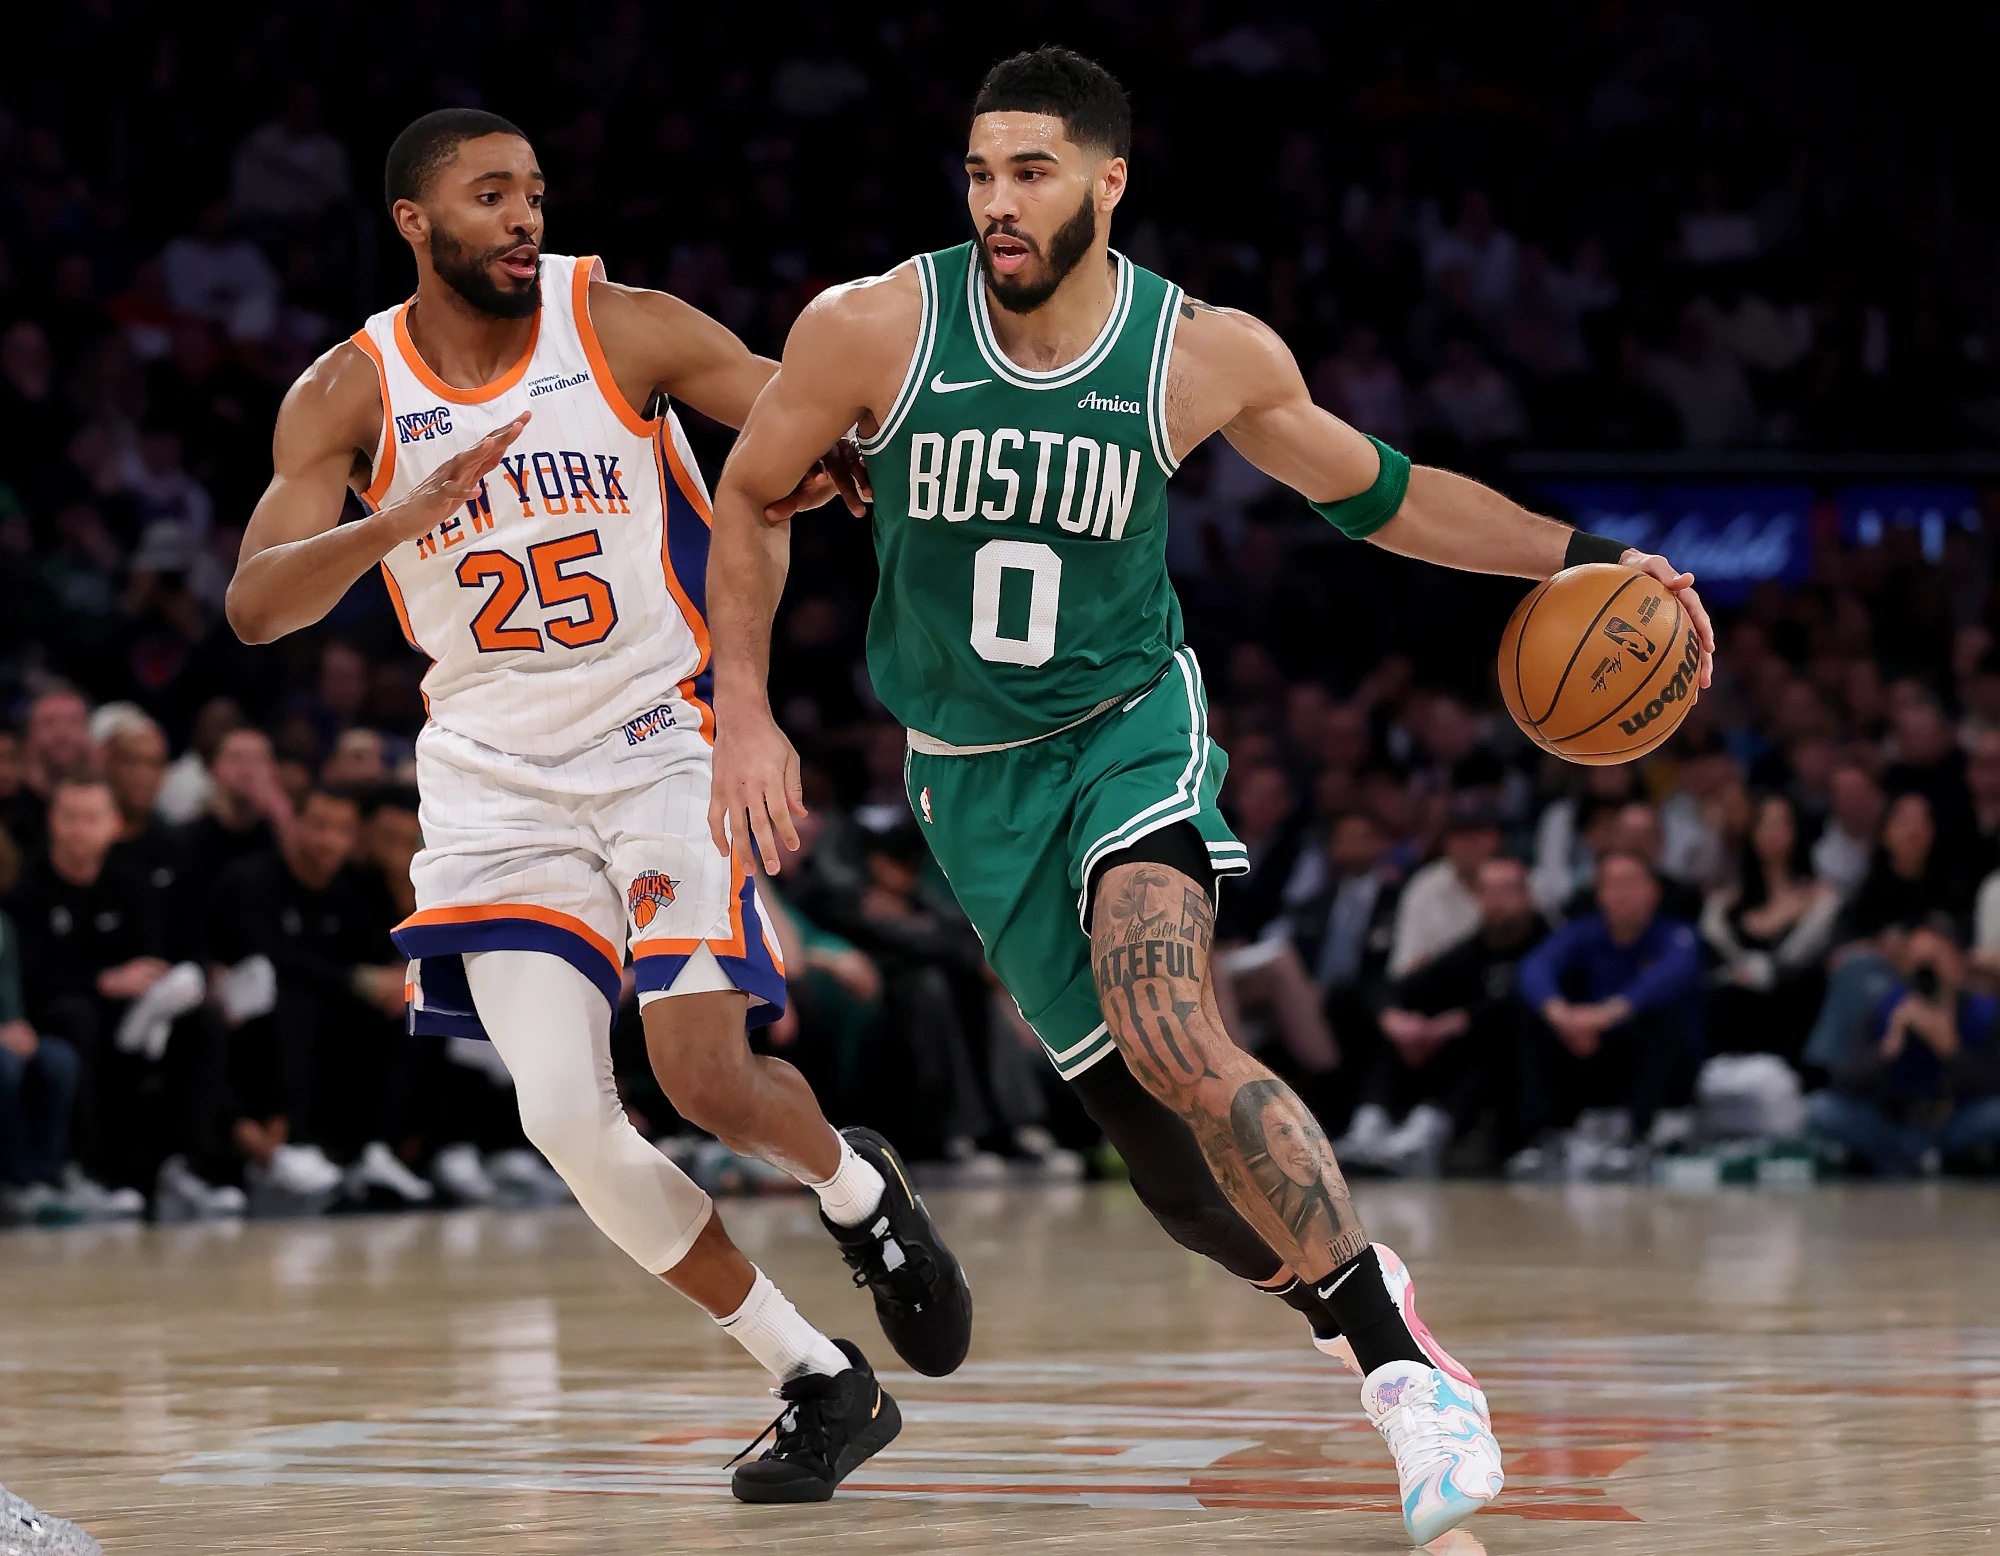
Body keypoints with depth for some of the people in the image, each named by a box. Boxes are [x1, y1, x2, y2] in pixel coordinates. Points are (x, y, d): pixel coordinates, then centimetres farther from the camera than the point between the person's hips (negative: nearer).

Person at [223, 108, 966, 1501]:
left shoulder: (625, 329, -7)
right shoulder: (351, 395, -4)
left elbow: (829, 418, -5)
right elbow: (256, 606, -13)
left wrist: (833, 460, -30)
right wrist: (402, 520, -31)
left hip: (665, 742, -2)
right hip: (498, 778, 2)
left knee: (706, 1075, -17)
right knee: (565, 1118, -10)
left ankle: (858, 1186, 20)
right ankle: (822, 1385, 4)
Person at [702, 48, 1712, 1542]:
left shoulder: (1211, 354, -12)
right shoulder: (869, 330, -15)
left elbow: (1375, 492, 5)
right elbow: (752, 501, 2)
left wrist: (1577, 557, -3)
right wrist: (746, 716, -5)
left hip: (1133, 721, -2)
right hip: (974, 771, 2)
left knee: (1173, 1042, -28)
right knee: (1153, 1124, -1)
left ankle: (1400, 1359, -20)